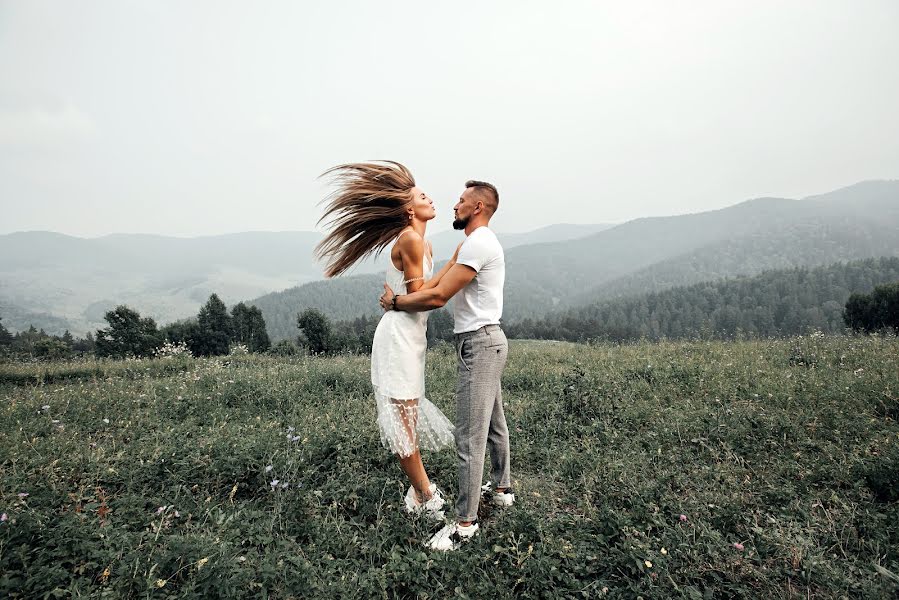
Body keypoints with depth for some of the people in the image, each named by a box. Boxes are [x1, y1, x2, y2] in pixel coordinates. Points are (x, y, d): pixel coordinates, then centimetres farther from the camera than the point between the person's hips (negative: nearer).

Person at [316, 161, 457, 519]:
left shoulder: (423, 243, 15)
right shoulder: (410, 239, -14)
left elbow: (427, 292, 11)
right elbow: (417, 296, -15)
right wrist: (452, 265, -11)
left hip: (411, 337, 10)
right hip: (399, 337, -10)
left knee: (409, 415, 15)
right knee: (403, 417, -1)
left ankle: (419, 491, 26)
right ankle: (425, 496, 10)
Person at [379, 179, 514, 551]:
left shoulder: (478, 243, -17)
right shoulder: (481, 242, 18)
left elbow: (437, 297, -20)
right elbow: (445, 286, 12)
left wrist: (395, 302, -6)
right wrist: (401, 296, 1)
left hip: (480, 344, -11)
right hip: (486, 340, 11)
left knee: (470, 437, -6)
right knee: (493, 423, 21)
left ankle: (465, 523, 3)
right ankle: (502, 489, 37)